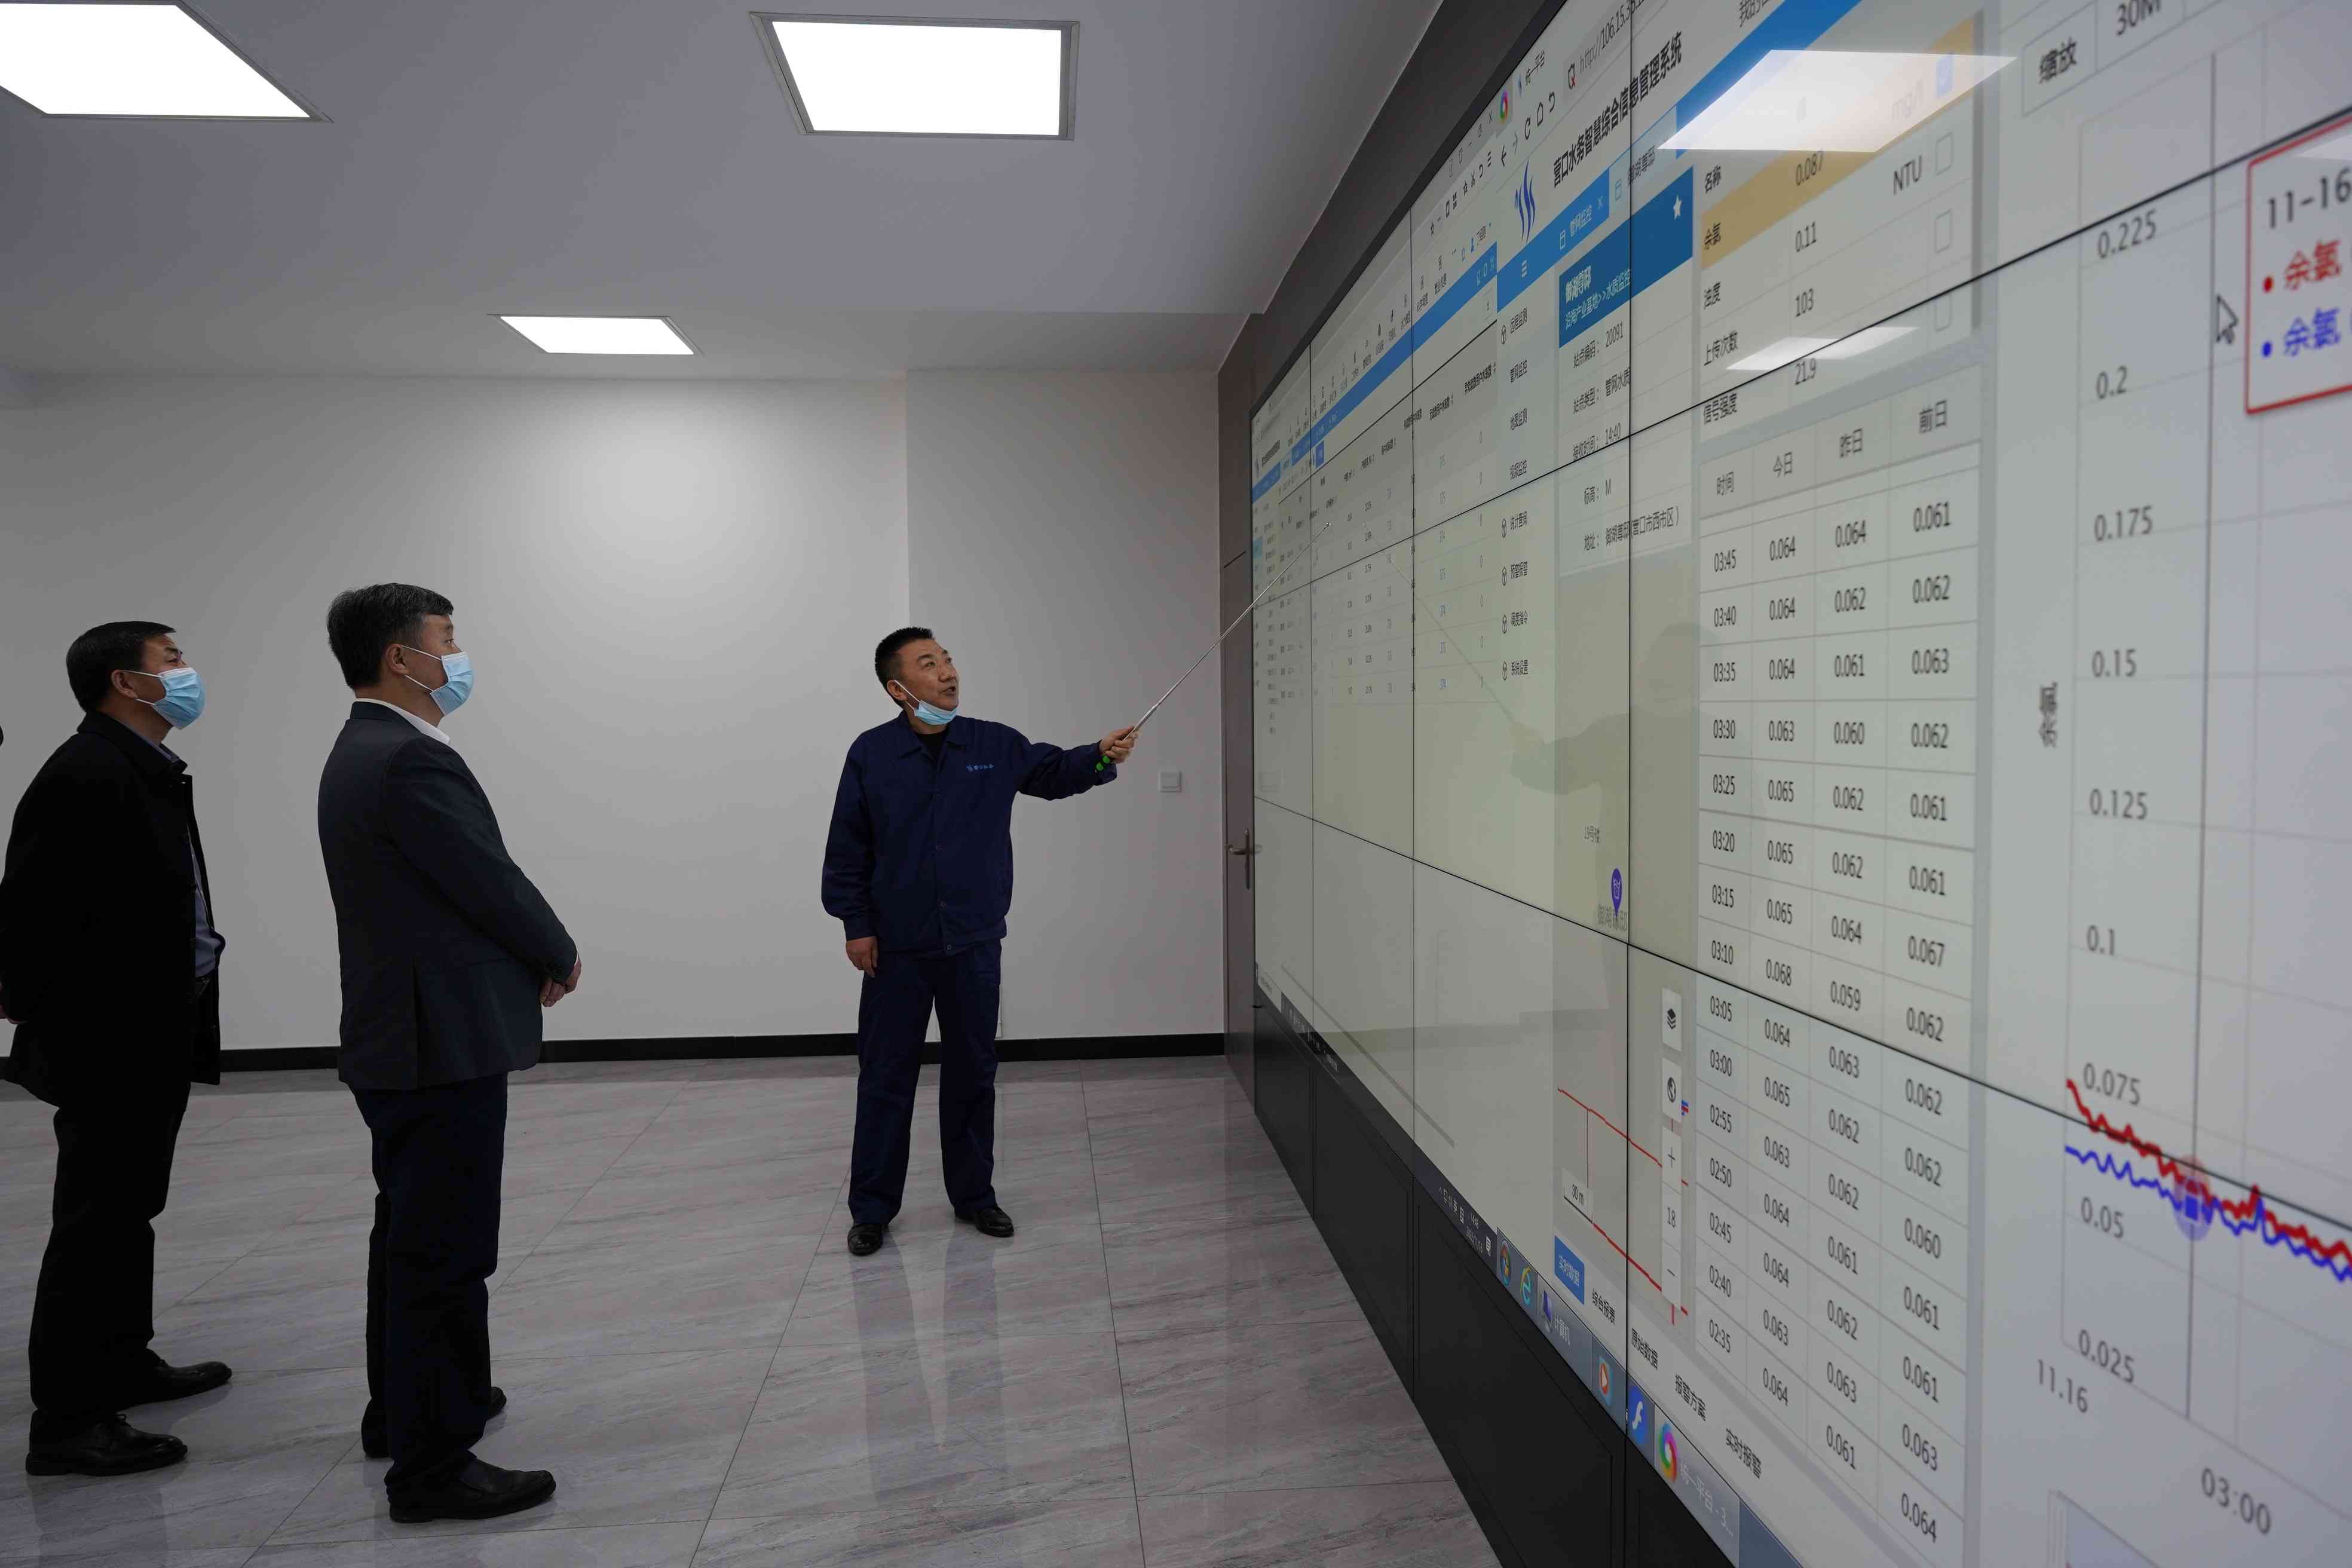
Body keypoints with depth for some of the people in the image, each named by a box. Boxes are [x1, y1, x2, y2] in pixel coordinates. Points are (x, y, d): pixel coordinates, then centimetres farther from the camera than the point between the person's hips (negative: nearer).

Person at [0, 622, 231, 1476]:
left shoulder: (151, 769, 12)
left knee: (128, 1210, 20)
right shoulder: (85, 773, -18)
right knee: (96, 1222, -1)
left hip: (154, 1032, 10)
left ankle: (123, 1364, 34)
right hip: (109, 1042, -10)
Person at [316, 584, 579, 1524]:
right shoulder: (411, 759, -20)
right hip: (443, 1043, -11)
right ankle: (433, 1464, 8)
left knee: (410, 1237, 22)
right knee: (446, 1252, -2)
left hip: (400, 1038, 11)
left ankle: (402, 1409, 38)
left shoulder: (363, 753, 13)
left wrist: (525, 960, 7)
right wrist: (560, 958, -1)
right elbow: (493, 883, -18)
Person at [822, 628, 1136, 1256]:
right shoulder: (871, 753, -6)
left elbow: (1052, 772, 6)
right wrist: (856, 925, -4)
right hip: (895, 948, -2)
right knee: (886, 1078, 6)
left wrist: (1100, 757, -14)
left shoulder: (994, 745, 0)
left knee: (973, 1074, 13)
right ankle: (872, 1209, 21)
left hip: (975, 945, 2)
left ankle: (974, 1195, 29)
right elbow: (847, 849, -2)